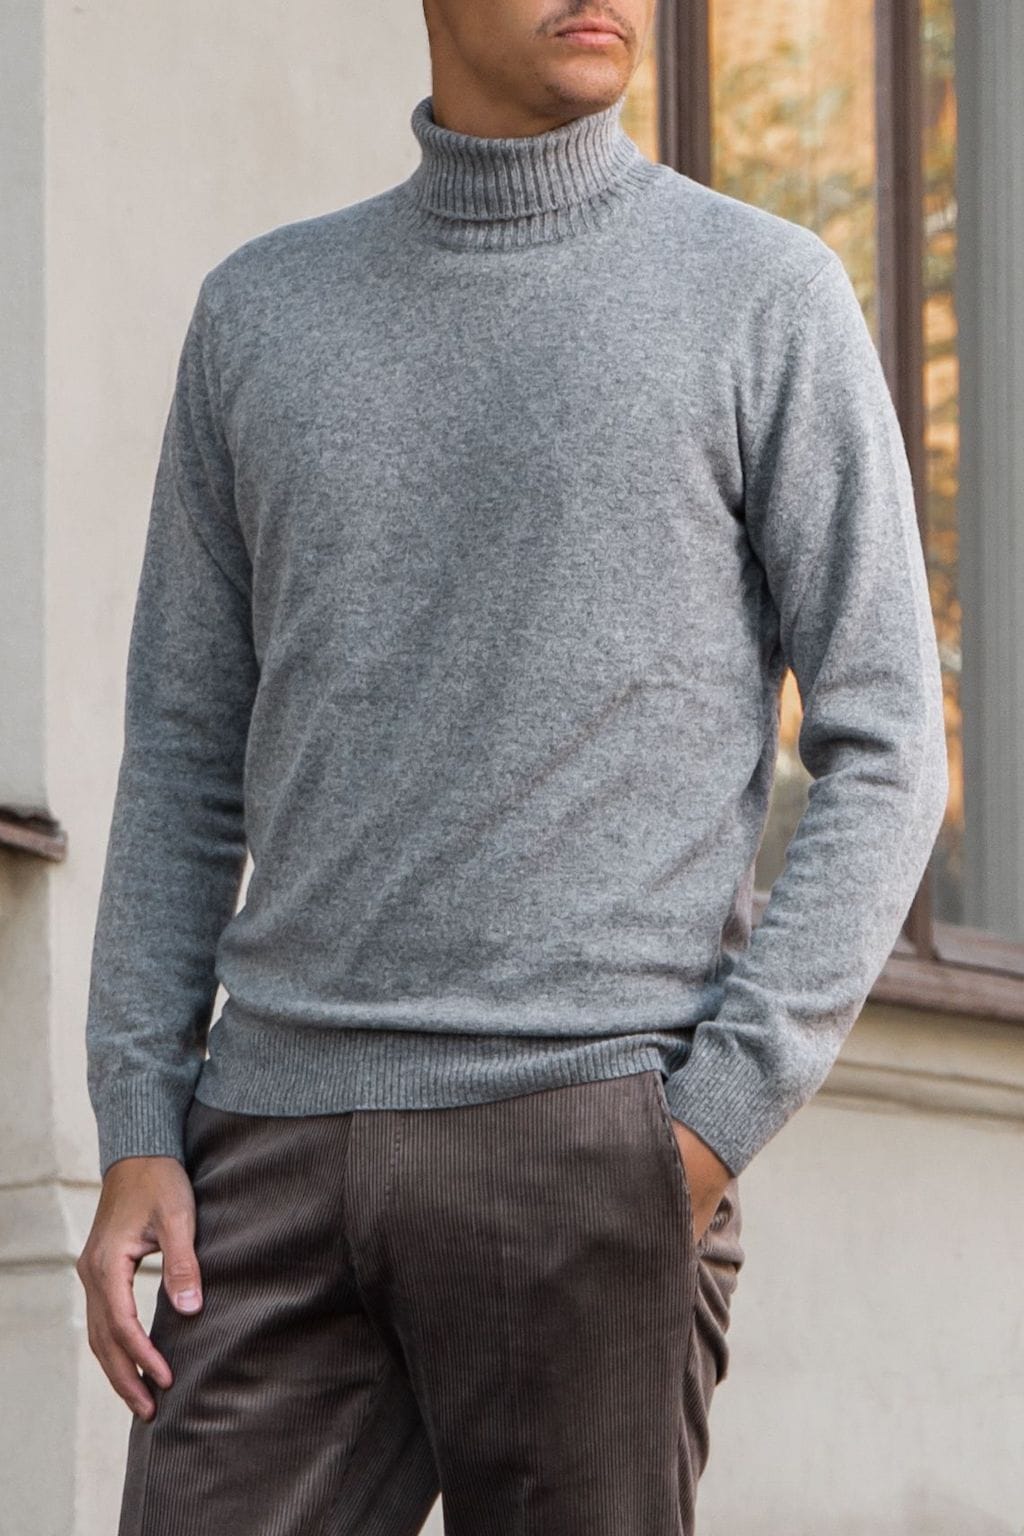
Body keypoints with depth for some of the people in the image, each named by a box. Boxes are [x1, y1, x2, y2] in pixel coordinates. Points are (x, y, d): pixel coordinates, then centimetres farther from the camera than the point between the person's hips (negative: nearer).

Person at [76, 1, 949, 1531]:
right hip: (289, 1141, 4)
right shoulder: (261, 311, 15)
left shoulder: (770, 298, 3)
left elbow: (885, 758, 0)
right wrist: (136, 1144, 3)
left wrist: (712, 1133, -12)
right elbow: (188, 756, 16)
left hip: (590, 1138, -3)